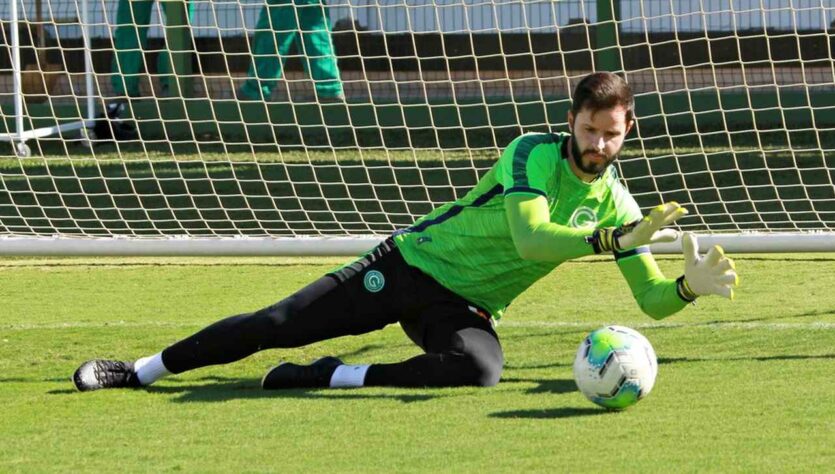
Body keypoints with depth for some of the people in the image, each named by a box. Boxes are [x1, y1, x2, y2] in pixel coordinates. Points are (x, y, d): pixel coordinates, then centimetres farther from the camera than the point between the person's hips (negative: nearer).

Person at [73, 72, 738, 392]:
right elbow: (530, 237, -32)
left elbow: (652, 299, -2)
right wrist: (612, 241, -42)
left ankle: (332, 377, -19)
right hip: (411, 263, -2)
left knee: (480, 369, -34)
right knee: (276, 325, -7)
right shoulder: (534, 155, -16)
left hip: (464, 308, 3)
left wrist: (692, 284, -24)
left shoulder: (618, 206, -2)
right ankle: (140, 370, 11)